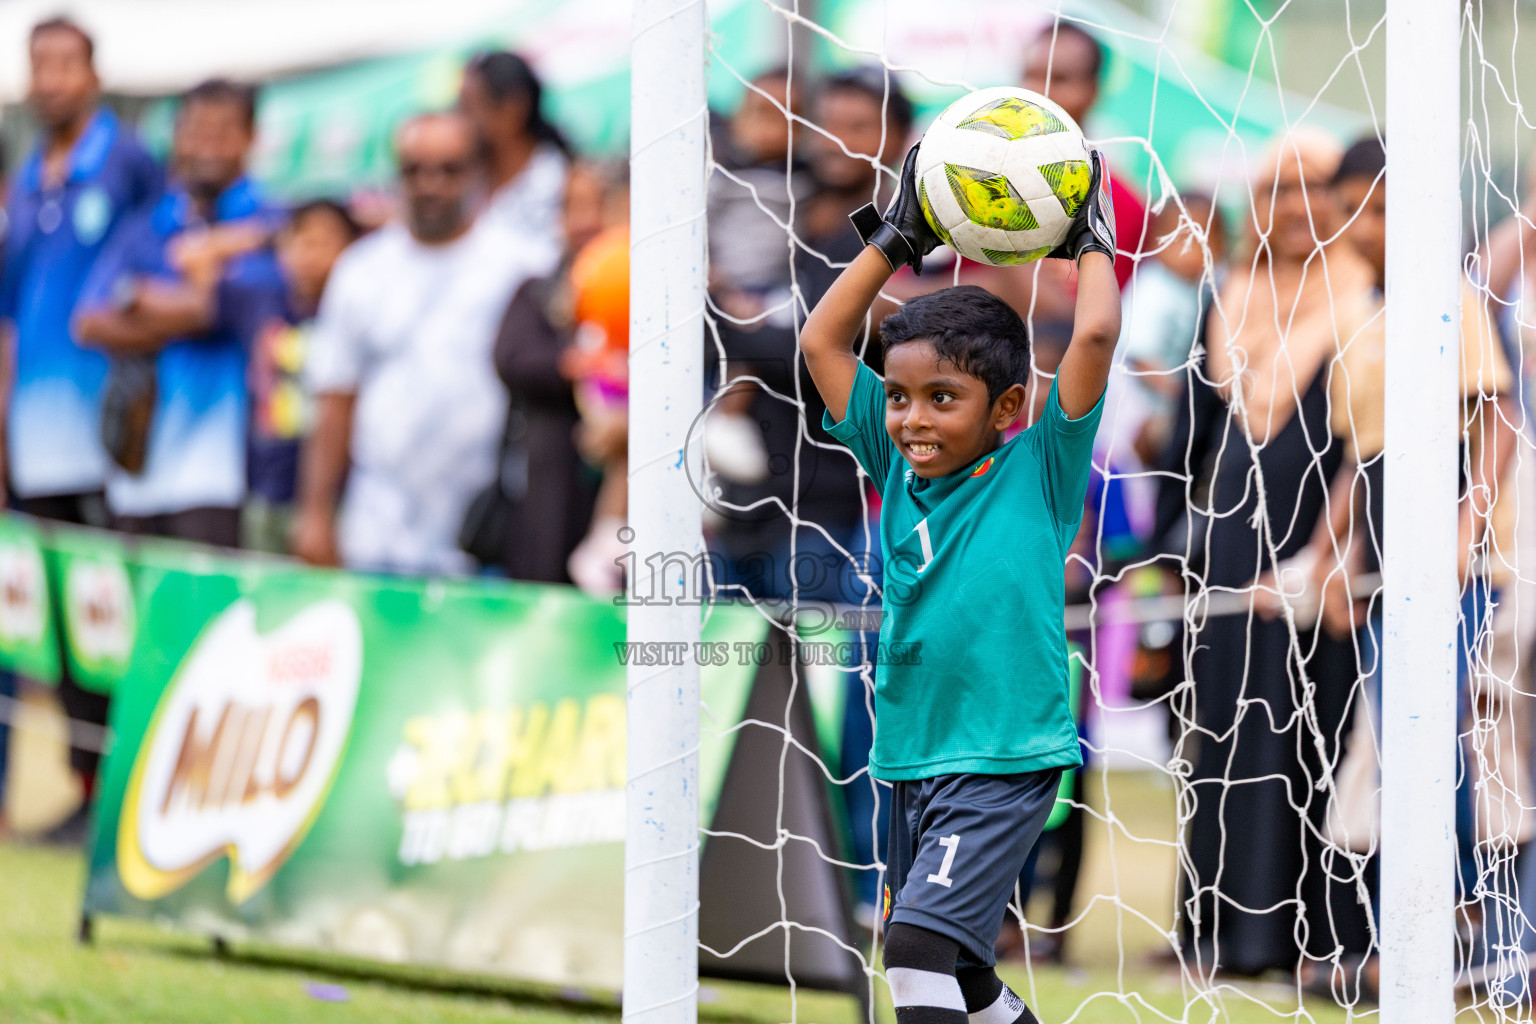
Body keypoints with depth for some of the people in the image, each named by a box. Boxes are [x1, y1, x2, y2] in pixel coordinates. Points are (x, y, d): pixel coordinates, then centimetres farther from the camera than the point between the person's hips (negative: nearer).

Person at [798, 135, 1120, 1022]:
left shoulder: (1037, 473, -5)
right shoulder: (900, 473, 8)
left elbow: (1096, 334, -15)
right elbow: (822, 343, 13)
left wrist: (1092, 241, 0)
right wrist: (897, 241, 12)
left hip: (1006, 760, -7)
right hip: (914, 763, 7)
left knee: (921, 939, -21)